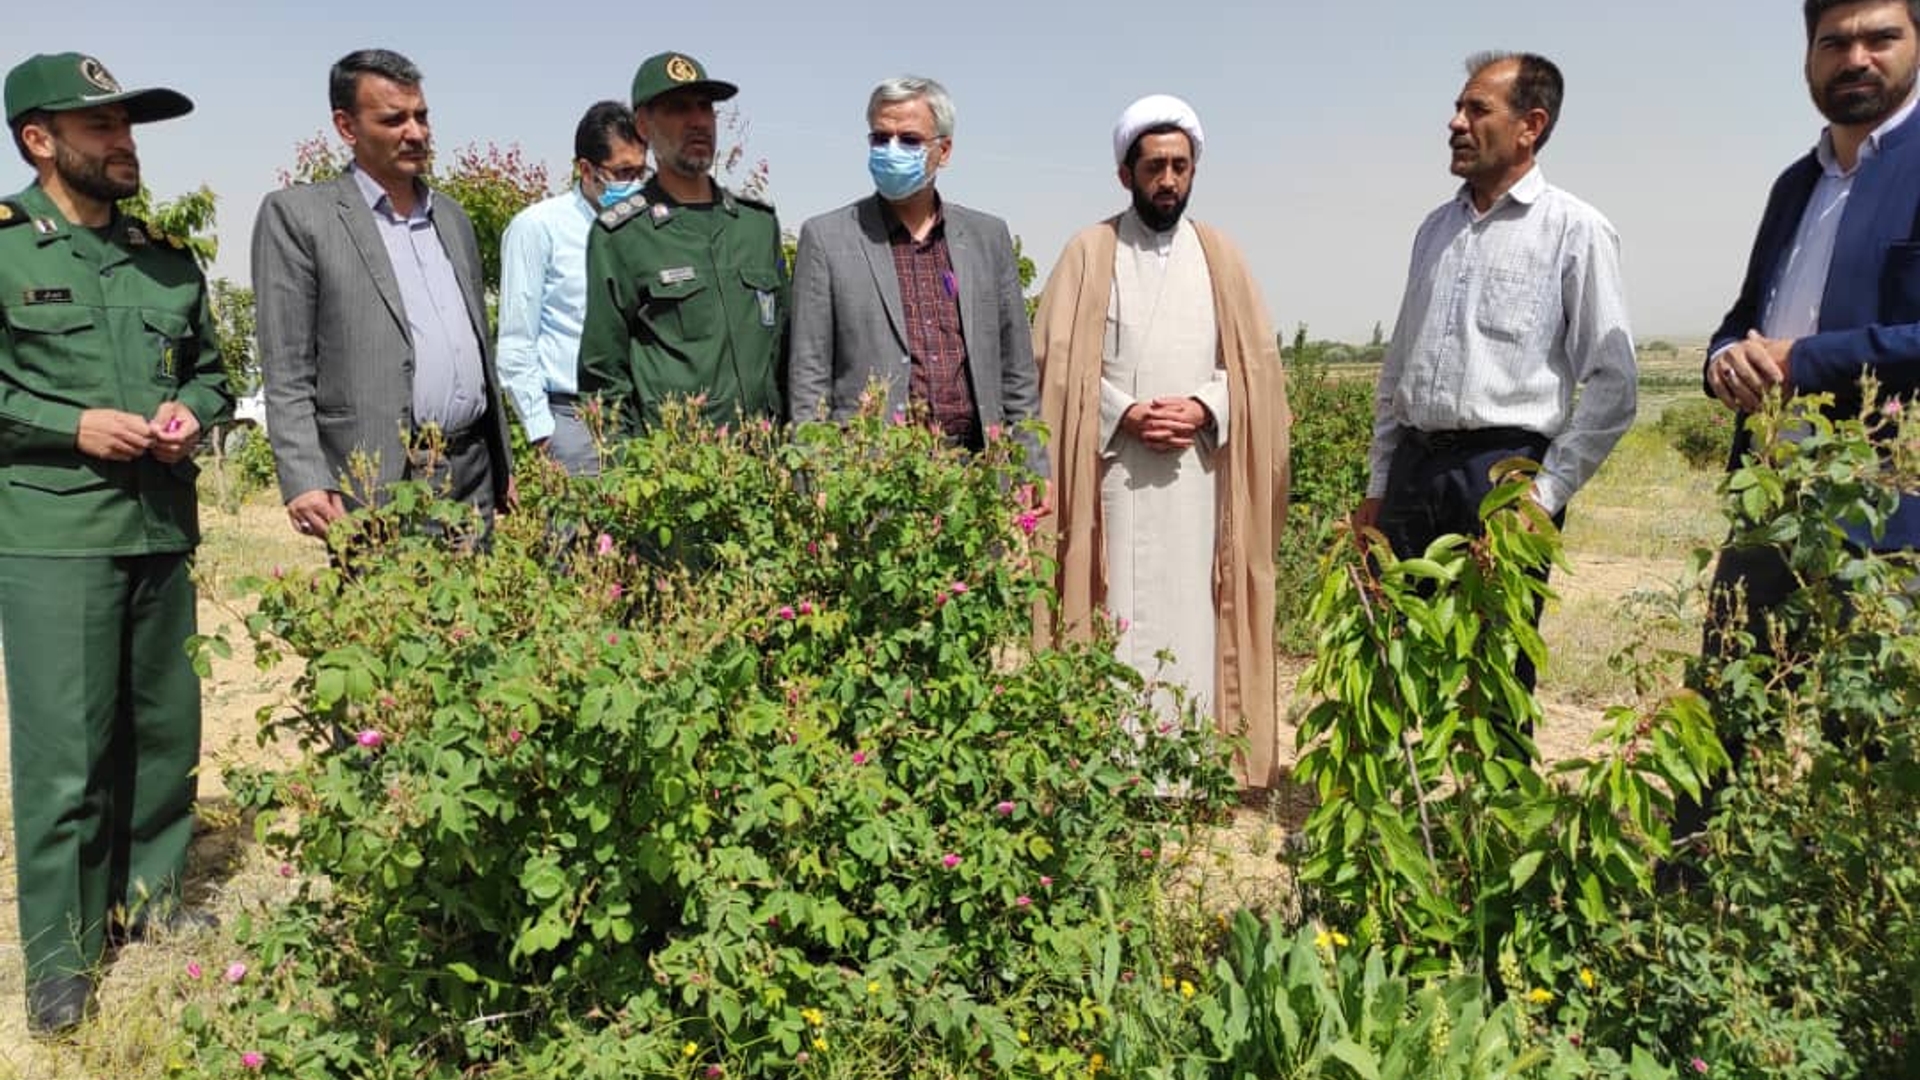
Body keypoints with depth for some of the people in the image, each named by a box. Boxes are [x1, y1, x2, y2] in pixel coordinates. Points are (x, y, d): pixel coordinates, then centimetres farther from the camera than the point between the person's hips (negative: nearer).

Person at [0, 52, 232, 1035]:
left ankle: (150, 900, 30)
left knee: (165, 729, 12)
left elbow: (208, 367, 20)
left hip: (164, 530, 5)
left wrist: (192, 414, 1)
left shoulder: (166, 259, 13)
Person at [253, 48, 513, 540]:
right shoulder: (297, 215, 1)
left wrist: (503, 466, 18)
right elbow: (286, 375, -5)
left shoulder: (452, 216, 19)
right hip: (374, 487, -5)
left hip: (472, 480, 5)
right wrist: (304, 482, -15)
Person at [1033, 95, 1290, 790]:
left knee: (1189, 615, 2)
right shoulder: (1090, 252, 6)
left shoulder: (1219, 255, 11)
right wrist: (1121, 413, -13)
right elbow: (1056, 359, 0)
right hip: (1112, 465, -2)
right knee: (1117, 617, -1)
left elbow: (1257, 360, 9)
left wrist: (1206, 407, -9)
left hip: (1197, 468, 2)